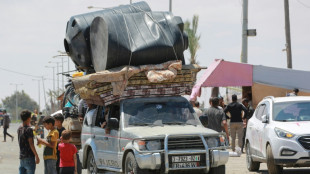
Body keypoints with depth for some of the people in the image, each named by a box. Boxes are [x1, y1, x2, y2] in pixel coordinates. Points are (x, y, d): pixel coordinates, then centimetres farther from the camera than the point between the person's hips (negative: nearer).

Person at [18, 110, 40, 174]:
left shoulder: (19, 129, 10)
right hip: (29, 157, -7)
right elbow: (31, 144, -17)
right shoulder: (29, 129, -14)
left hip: (21, 157, 7)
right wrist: (36, 156, -14)